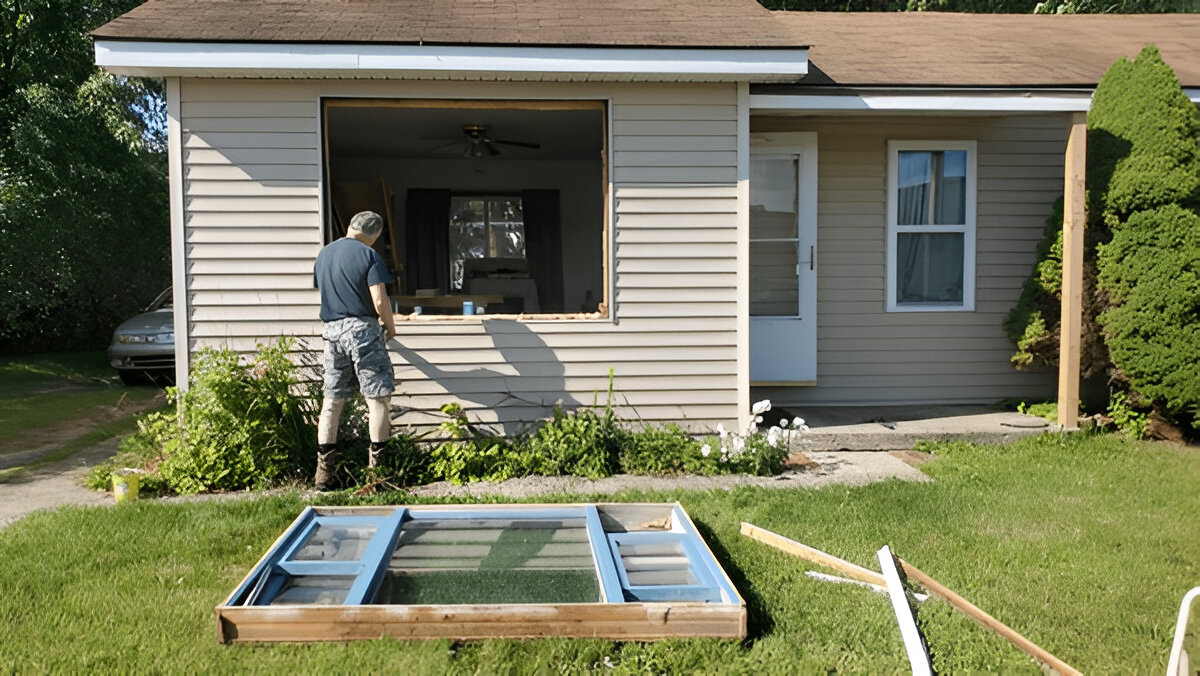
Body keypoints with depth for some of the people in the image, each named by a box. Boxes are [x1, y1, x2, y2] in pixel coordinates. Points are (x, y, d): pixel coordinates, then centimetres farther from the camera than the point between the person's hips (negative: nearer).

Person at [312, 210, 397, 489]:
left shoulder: (323, 254, 14)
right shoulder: (368, 255, -6)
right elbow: (380, 302, -12)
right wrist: (390, 327, 3)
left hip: (331, 330, 6)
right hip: (362, 329, -6)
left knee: (332, 399, 10)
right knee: (378, 396, 1)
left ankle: (324, 469, 10)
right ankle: (377, 464, 1)